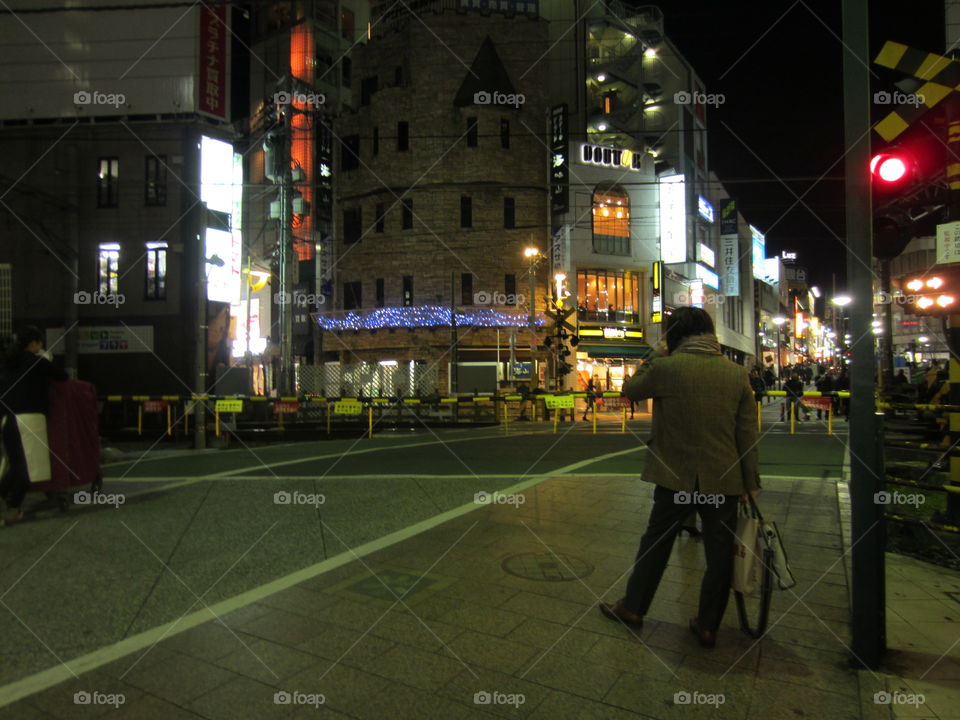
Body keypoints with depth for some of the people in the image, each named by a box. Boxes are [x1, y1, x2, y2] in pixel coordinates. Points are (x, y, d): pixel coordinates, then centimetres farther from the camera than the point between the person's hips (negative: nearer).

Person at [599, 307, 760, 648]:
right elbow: (748, 433, 1)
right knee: (719, 552, 14)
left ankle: (633, 607, 29)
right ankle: (708, 625, 25)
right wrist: (751, 483, 7)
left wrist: (657, 355, 13)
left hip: (677, 477, -2)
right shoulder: (736, 372, 0)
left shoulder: (667, 367, -13)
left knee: (656, 542, 15)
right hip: (724, 479, 3)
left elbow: (631, 388, 5)